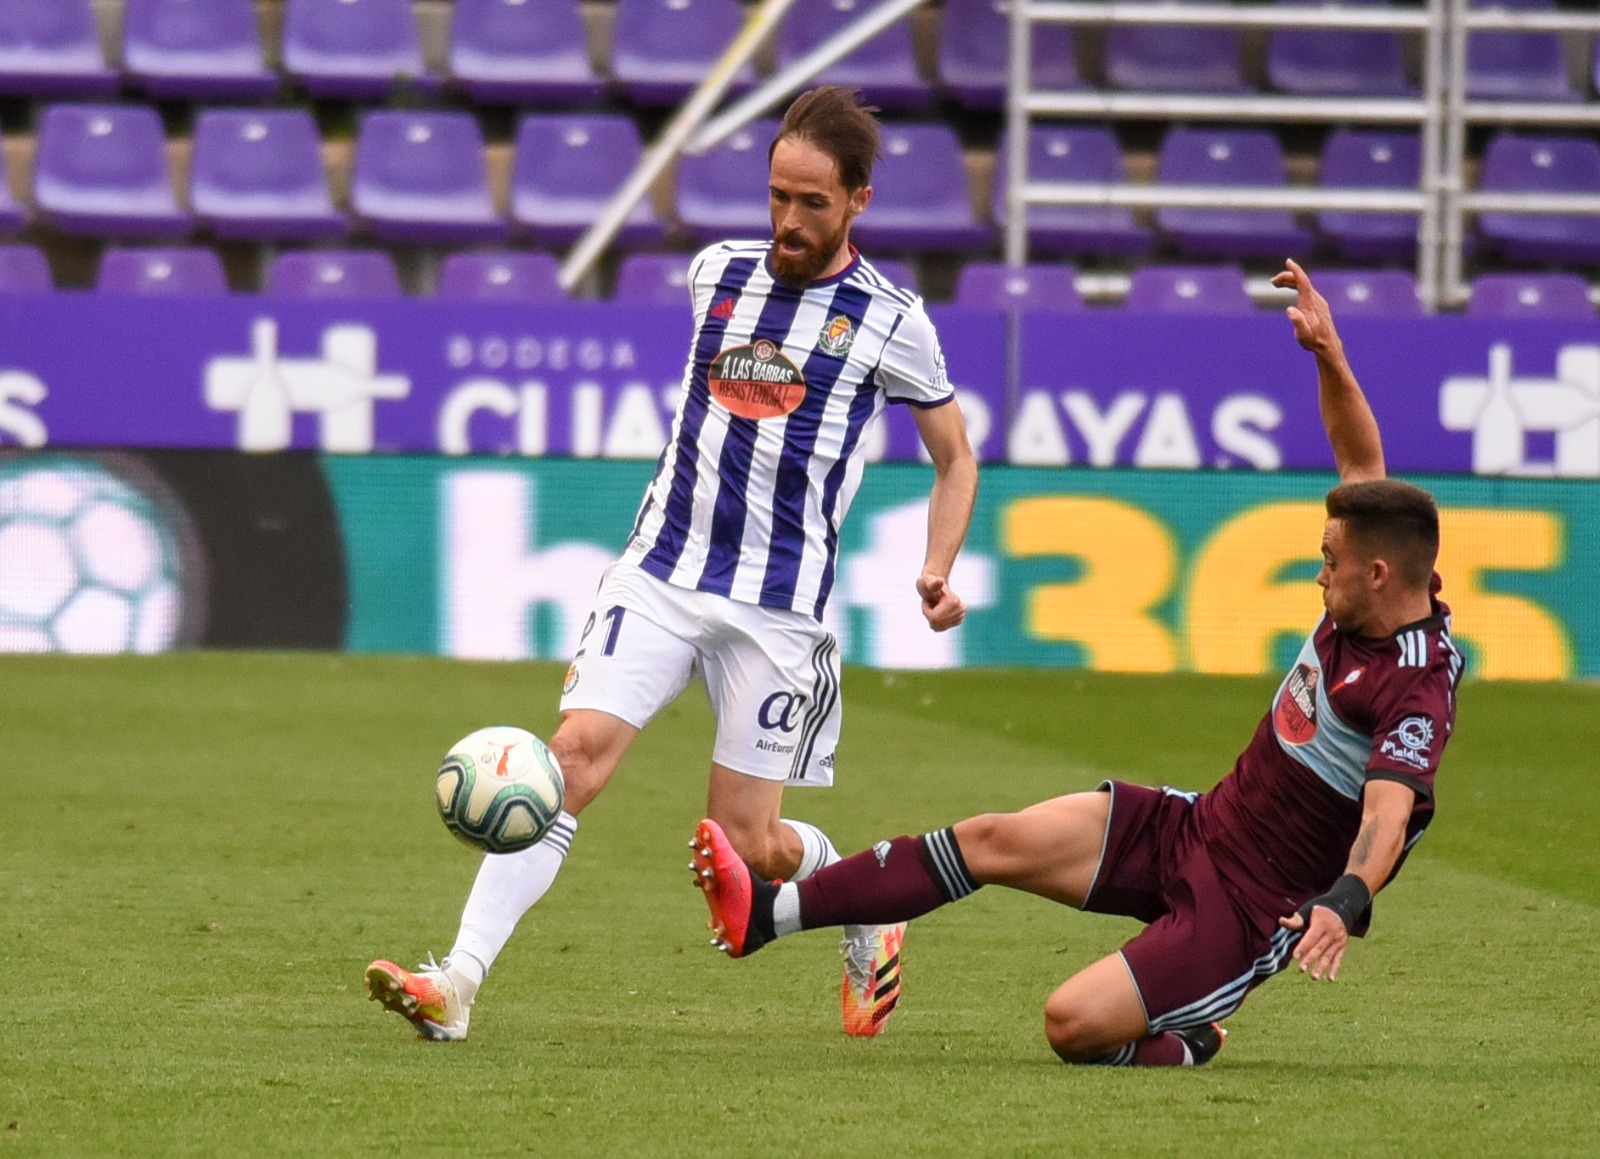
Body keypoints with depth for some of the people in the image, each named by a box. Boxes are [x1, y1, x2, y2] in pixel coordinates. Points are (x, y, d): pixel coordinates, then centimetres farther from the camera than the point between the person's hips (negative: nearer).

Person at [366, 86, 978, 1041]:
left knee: (747, 843, 0)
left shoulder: (889, 321, -2)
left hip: (777, 605, -3)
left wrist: (938, 571, -5)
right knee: (577, 750, -18)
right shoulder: (719, 273, 8)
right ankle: (458, 982, -24)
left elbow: (955, 459, 9)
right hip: (660, 570, 3)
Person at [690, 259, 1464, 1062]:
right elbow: (1361, 461, 15)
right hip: (1189, 827, 9)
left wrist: (1343, 903, -56)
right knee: (993, 840, -3)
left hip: (1248, 904, -9)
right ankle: (770, 912, 0)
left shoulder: (1414, 694, -24)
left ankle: (1183, 1047, 11)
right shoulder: (1362, 608, 1)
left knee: (1074, 1025, -22)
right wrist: (1327, 354, 6)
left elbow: (1386, 816, -39)